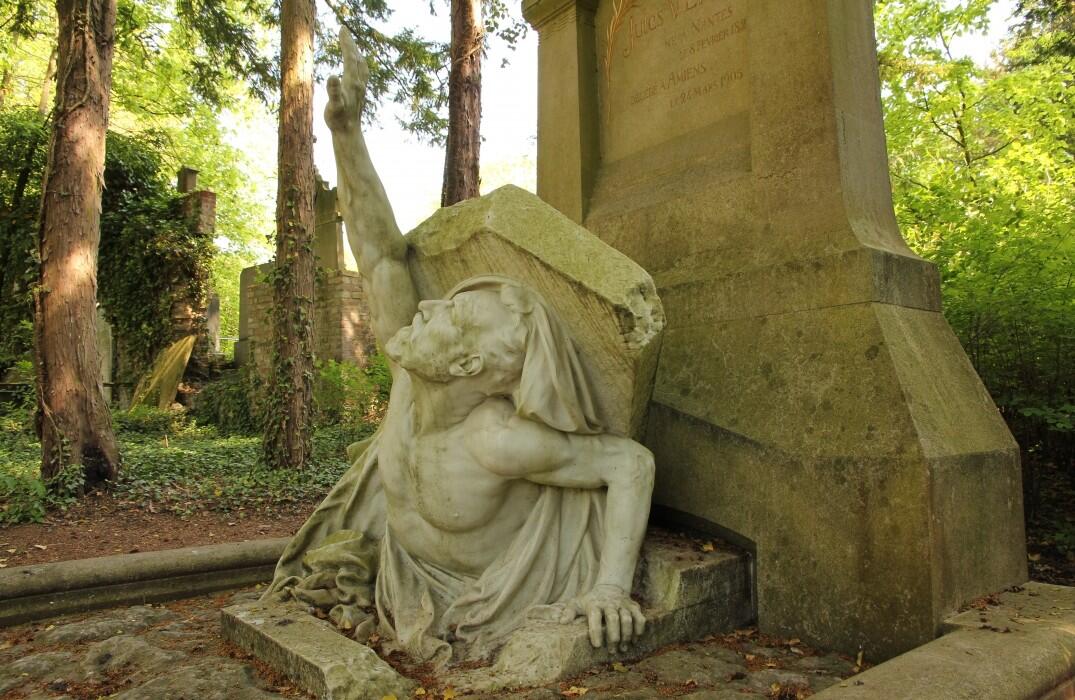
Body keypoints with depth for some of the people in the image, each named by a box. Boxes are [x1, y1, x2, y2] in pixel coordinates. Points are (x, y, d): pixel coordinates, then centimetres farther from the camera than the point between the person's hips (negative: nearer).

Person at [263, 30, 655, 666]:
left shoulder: (501, 441, -39)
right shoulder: (413, 376, -23)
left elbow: (631, 461, -30)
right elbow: (381, 252, -19)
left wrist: (611, 588, -36)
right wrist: (346, 131, -22)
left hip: (482, 594, -4)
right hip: (406, 567, 4)